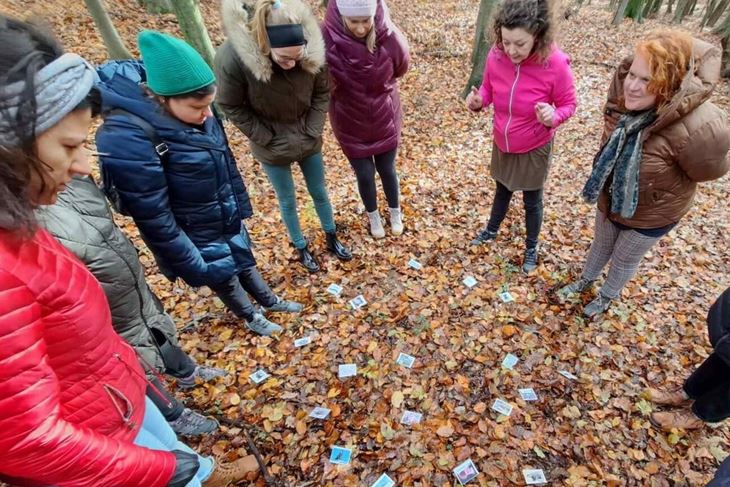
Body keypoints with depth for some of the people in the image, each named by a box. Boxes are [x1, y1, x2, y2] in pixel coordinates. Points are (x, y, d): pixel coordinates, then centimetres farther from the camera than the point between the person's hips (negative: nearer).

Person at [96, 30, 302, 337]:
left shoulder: (195, 113, -10)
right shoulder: (127, 137, -31)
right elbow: (154, 217, -26)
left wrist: (240, 206, 13)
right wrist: (191, 264, -18)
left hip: (227, 220, 6)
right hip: (195, 237, -6)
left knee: (245, 262, 27)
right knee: (224, 279, 18)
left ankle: (270, 301, 53)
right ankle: (251, 319, 47)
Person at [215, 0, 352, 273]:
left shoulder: (313, 50, -20)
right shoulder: (233, 57, -28)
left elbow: (322, 93, -4)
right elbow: (232, 107, -15)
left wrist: (313, 131, -11)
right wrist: (269, 139, -14)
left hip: (309, 141, 3)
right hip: (272, 149, -2)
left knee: (319, 193, 19)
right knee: (287, 201, 15)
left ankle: (331, 238, 44)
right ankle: (301, 248, 39)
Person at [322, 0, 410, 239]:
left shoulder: (390, 38, -21)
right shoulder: (326, 39, -25)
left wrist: (378, 91, 2)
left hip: (385, 119, 1)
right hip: (350, 123, 0)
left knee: (387, 170, 16)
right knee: (364, 174, 10)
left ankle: (395, 213, 44)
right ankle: (373, 216, 41)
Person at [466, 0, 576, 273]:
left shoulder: (556, 64, -27)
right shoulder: (496, 56, -18)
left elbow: (568, 104, -12)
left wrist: (553, 117, -35)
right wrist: (478, 101, -23)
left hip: (535, 148, -3)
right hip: (502, 143, 3)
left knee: (532, 201, 14)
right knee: (502, 190, 26)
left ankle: (531, 248, 38)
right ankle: (491, 230, 51)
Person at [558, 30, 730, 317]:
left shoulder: (696, 128, -36)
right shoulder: (626, 98, -20)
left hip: (653, 213, -4)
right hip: (611, 198, 4)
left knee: (625, 259, 20)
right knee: (601, 245, 27)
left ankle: (607, 297, 49)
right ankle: (585, 281, 54)